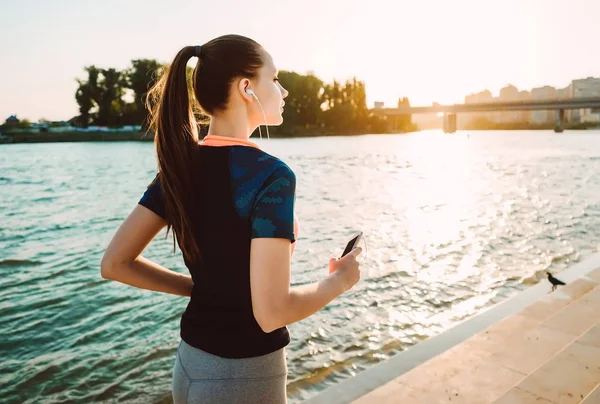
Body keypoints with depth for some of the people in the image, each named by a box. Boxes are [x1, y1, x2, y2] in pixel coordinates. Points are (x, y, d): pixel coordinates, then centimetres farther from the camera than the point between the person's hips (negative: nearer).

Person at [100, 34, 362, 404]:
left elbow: (115, 264, -1)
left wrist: (203, 286, 5)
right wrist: (339, 280, -10)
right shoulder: (270, 175, -23)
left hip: (191, 362, 6)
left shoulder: (179, 165, -3)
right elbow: (271, 312, -27)